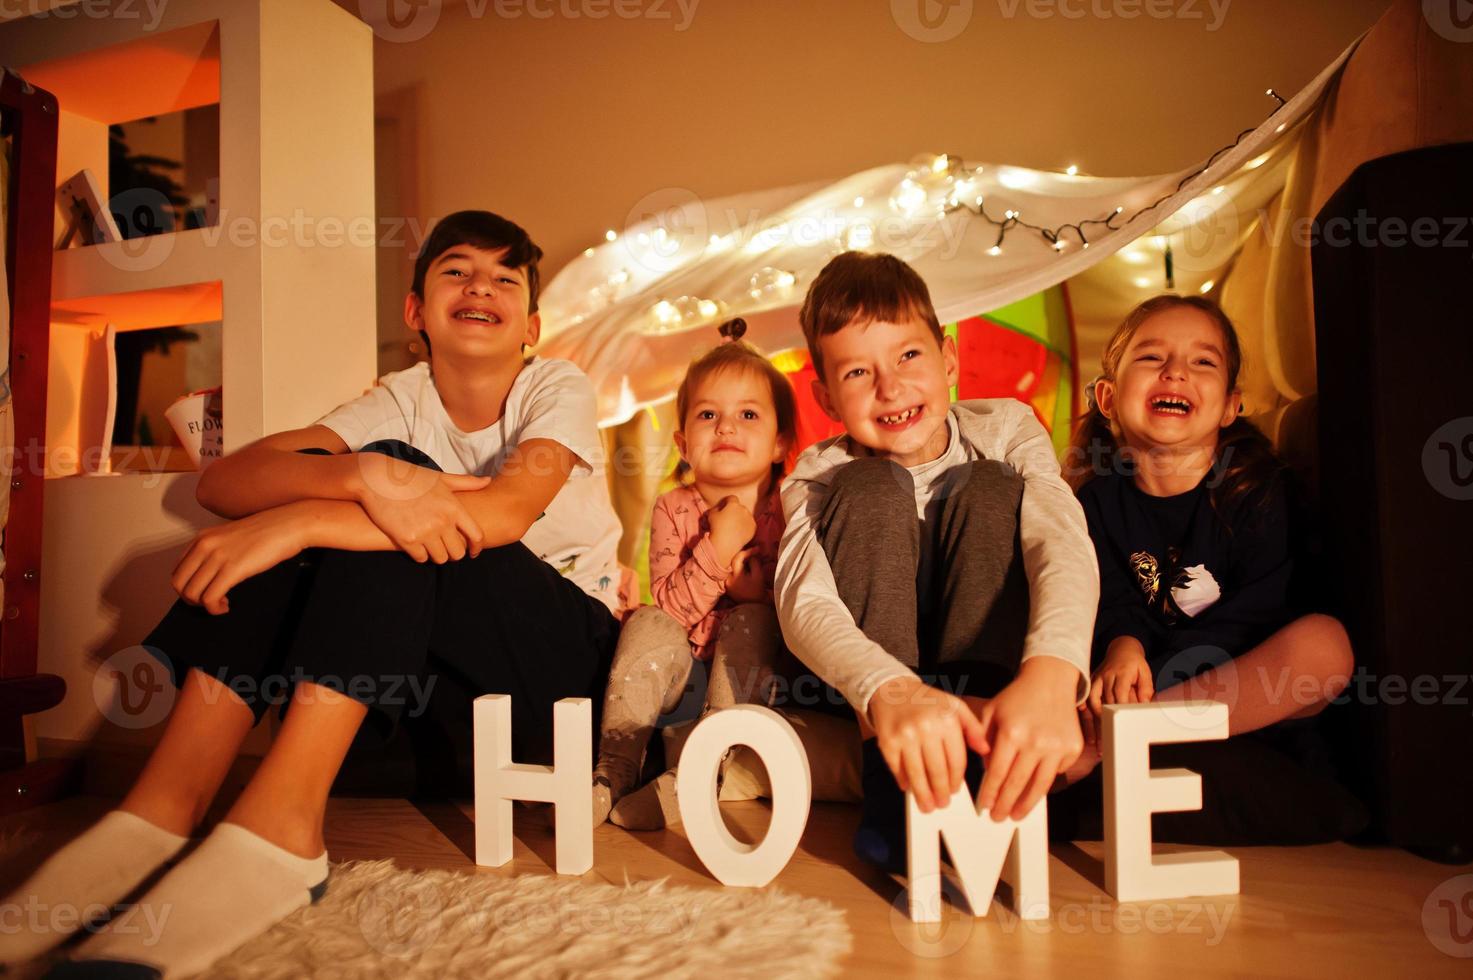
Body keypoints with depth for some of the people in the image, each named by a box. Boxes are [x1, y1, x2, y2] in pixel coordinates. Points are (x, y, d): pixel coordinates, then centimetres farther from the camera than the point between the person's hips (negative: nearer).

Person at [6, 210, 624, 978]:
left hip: (569, 647, -3)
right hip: (438, 654, 4)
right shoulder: (401, 400, 1)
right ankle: (161, 809, -25)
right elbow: (221, 482, -16)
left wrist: (292, 522, -35)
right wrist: (364, 476, -38)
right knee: (331, 487, -18)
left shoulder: (558, 388, -7)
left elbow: (505, 512, -31)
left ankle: (279, 825, -37)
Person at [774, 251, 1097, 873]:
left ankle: (978, 770, -30)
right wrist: (890, 691, -55)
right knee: (871, 490, -24)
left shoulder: (1006, 430, -10)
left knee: (992, 489, -22)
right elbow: (802, 601, -32)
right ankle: (889, 777, -29)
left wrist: (1049, 674, -52)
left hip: (993, 678, 1)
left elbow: (1064, 544, -30)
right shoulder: (822, 476, -12)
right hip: (871, 683, 0)